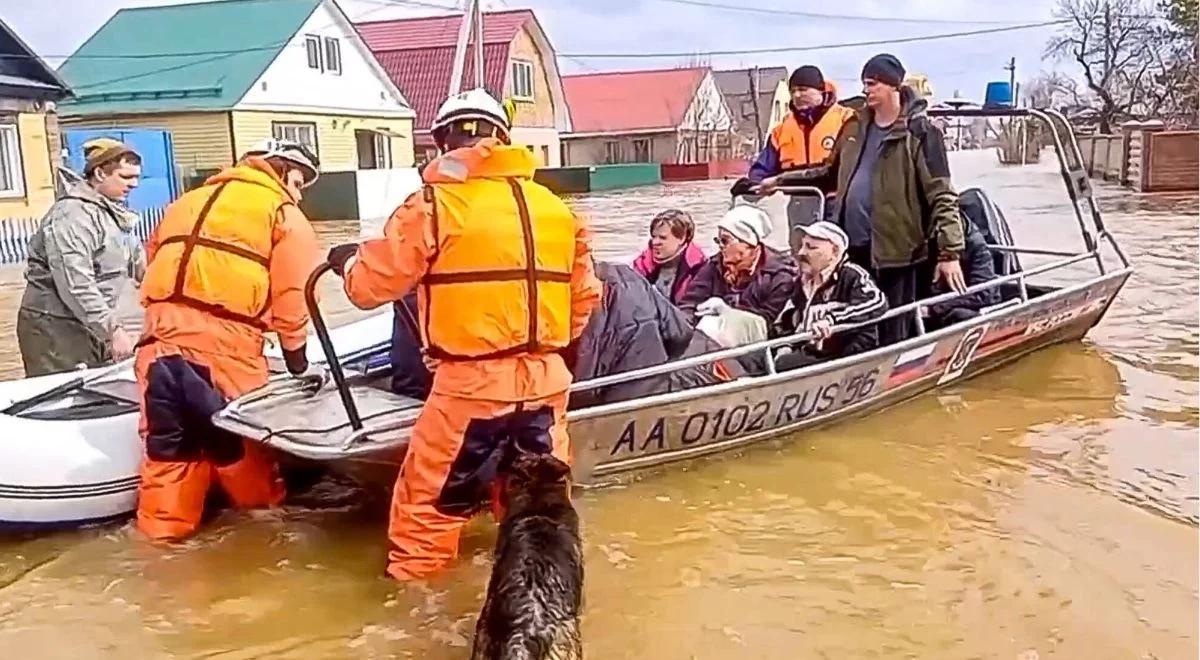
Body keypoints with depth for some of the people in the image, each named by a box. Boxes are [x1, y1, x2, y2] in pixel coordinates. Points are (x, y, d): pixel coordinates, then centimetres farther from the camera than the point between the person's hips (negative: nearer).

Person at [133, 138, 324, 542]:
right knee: (236, 437, 12)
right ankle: (261, 503, 30)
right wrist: (298, 362, 12)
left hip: (161, 340, 5)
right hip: (224, 344, -5)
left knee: (168, 439, 14)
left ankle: (164, 521, 20)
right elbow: (291, 298, 3)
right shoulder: (283, 214, 8)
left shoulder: (188, 202, 27)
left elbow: (155, 259, 26)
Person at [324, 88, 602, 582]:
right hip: (545, 380, 5)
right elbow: (584, 296, 17)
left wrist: (348, 260, 21)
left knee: (430, 497, 11)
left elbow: (373, 283, -2)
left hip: (471, 383, -5)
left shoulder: (437, 203, -7)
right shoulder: (555, 207, 9)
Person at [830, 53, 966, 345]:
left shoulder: (919, 131, -8)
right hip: (852, 246, 6)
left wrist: (949, 251, -17)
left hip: (896, 249, -6)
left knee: (894, 337, 2)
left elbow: (942, 195, -11)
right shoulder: (856, 126, 11)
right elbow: (833, 174, 25)